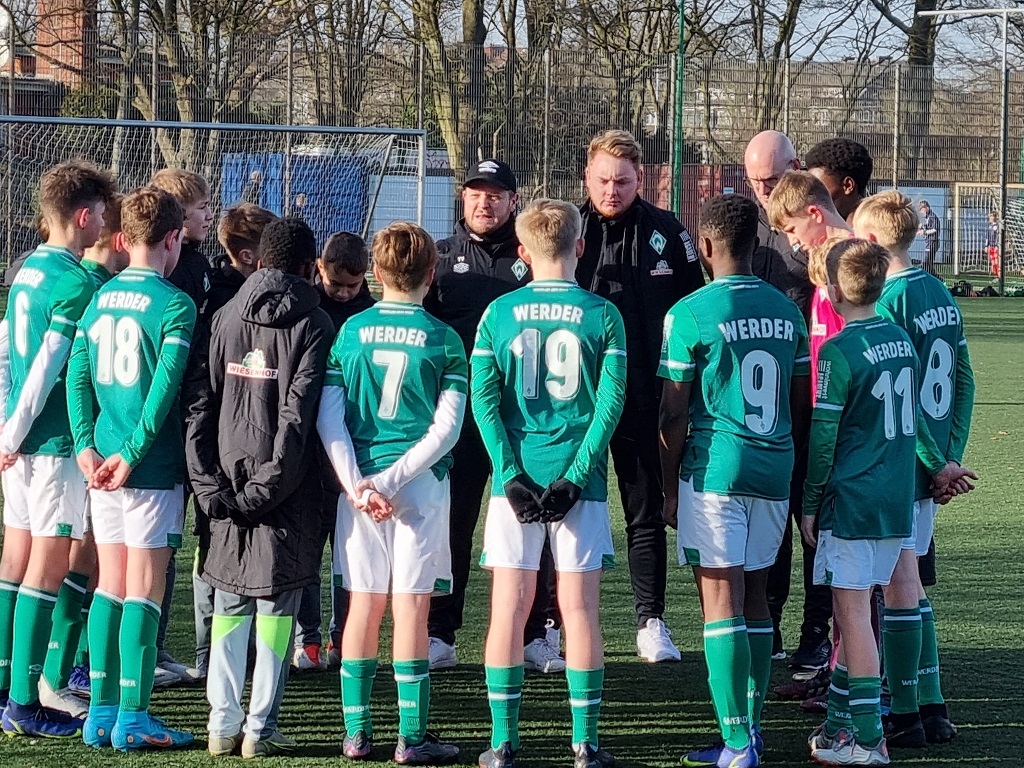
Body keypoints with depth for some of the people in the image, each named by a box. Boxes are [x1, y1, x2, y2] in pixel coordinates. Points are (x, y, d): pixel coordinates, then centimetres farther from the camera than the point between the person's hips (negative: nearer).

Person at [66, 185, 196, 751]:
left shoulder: (100, 298, 8)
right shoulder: (174, 305, -11)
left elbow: (77, 376, 4)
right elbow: (165, 387, -17)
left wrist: (87, 447, 1)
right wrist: (132, 455, -13)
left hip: (103, 464, 6)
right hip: (152, 469, -6)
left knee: (110, 586, 12)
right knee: (143, 591, -1)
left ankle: (101, 713, 14)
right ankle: (132, 718, 0)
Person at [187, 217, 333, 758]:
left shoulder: (225, 318, 7)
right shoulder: (312, 324, -4)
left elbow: (201, 403, 1)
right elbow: (298, 414, -13)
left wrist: (208, 482, -2)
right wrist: (268, 486, -13)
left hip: (225, 483, 3)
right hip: (285, 489, -3)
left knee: (229, 603, 11)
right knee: (276, 605, 3)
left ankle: (222, 724, 8)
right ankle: (260, 728, 1)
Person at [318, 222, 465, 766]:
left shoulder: (351, 332, 3)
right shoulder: (443, 340, -2)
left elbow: (328, 419, -3)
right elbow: (445, 429, -8)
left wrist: (357, 484, -7)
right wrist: (392, 482, -9)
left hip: (358, 481, 2)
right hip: (422, 487, -2)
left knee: (363, 604, 9)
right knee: (411, 606, -1)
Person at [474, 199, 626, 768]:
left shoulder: (499, 314, 2)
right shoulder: (602, 315, -1)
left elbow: (484, 399, -4)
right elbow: (610, 401, -8)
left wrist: (512, 477, -6)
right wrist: (573, 477, -8)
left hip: (515, 477, 1)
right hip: (579, 478, -1)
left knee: (509, 608, 5)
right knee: (580, 609, 3)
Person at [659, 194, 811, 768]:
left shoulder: (690, 313, -8)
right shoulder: (787, 311, 7)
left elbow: (674, 414, -7)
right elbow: (803, 406, 11)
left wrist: (671, 488, 2)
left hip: (714, 470, -5)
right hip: (774, 472, 5)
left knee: (721, 601, -4)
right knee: (755, 597, 14)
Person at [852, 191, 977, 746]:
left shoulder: (888, 302, -16)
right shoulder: (940, 293, 9)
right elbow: (963, 380, 12)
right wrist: (950, 456, 14)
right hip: (929, 466, 8)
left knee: (898, 582, -2)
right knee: (908, 580, 15)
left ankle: (903, 715, 3)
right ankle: (932, 708, 17)